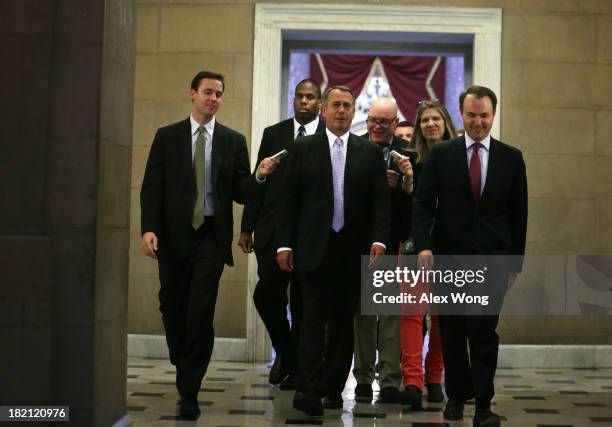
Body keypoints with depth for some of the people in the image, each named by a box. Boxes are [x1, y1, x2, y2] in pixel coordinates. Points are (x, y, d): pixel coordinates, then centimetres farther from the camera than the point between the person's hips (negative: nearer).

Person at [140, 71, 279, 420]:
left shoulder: (234, 141, 7)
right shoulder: (167, 136, 6)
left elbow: (240, 193, 5)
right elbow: (152, 187, 1)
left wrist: (260, 176, -15)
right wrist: (149, 228, -11)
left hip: (211, 237, -1)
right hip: (173, 235, 1)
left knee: (200, 316, -5)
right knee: (173, 311, 10)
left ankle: (189, 394, 2)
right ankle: (185, 373, 35)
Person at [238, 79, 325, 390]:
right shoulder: (273, 134, 10)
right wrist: (247, 227, 3)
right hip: (274, 228, 2)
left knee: (302, 301, 5)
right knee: (267, 292, -6)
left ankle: (296, 366, 19)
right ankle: (284, 351, 18)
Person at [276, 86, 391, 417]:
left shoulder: (370, 153, 8)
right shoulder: (304, 149, 6)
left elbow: (380, 202, 3)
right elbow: (291, 200, 4)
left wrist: (378, 239, -10)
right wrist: (285, 244, -1)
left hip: (353, 250, 2)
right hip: (314, 249, -2)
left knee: (343, 321, 7)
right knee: (314, 320, -8)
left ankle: (334, 388, 16)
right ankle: (308, 390, -11)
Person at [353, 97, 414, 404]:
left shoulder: (407, 154, 1)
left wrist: (407, 181, -23)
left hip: (394, 242, -1)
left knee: (392, 311, -1)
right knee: (362, 311, 9)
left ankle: (390, 382, 4)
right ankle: (364, 379, 19)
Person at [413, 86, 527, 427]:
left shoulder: (511, 158, 5)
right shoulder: (441, 154, 2)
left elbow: (519, 213, 7)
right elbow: (423, 203, -2)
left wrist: (516, 261, 6)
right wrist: (424, 245, -15)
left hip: (491, 258, -1)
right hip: (449, 257, 1)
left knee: (484, 332, -7)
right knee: (452, 332, 10)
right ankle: (457, 395, 24)